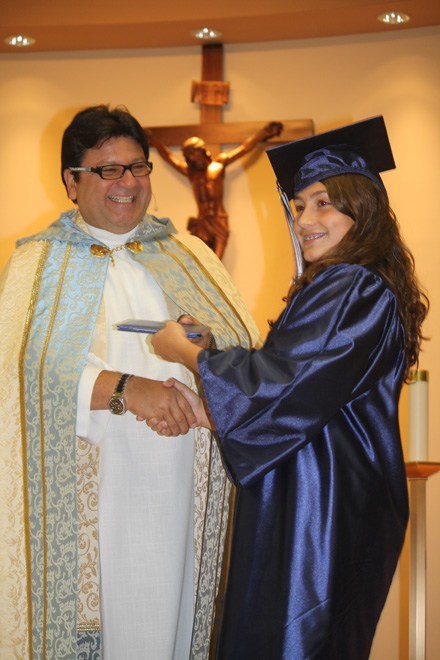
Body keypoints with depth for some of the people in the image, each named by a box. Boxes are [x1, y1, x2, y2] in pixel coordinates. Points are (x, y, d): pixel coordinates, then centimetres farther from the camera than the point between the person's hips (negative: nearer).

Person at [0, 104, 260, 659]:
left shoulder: (189, 255, 14)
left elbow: (247, 347, 7)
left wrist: (205, 343, -15)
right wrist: (124, 389, -24)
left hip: (181, 485, 3)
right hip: (88, 489, -2)